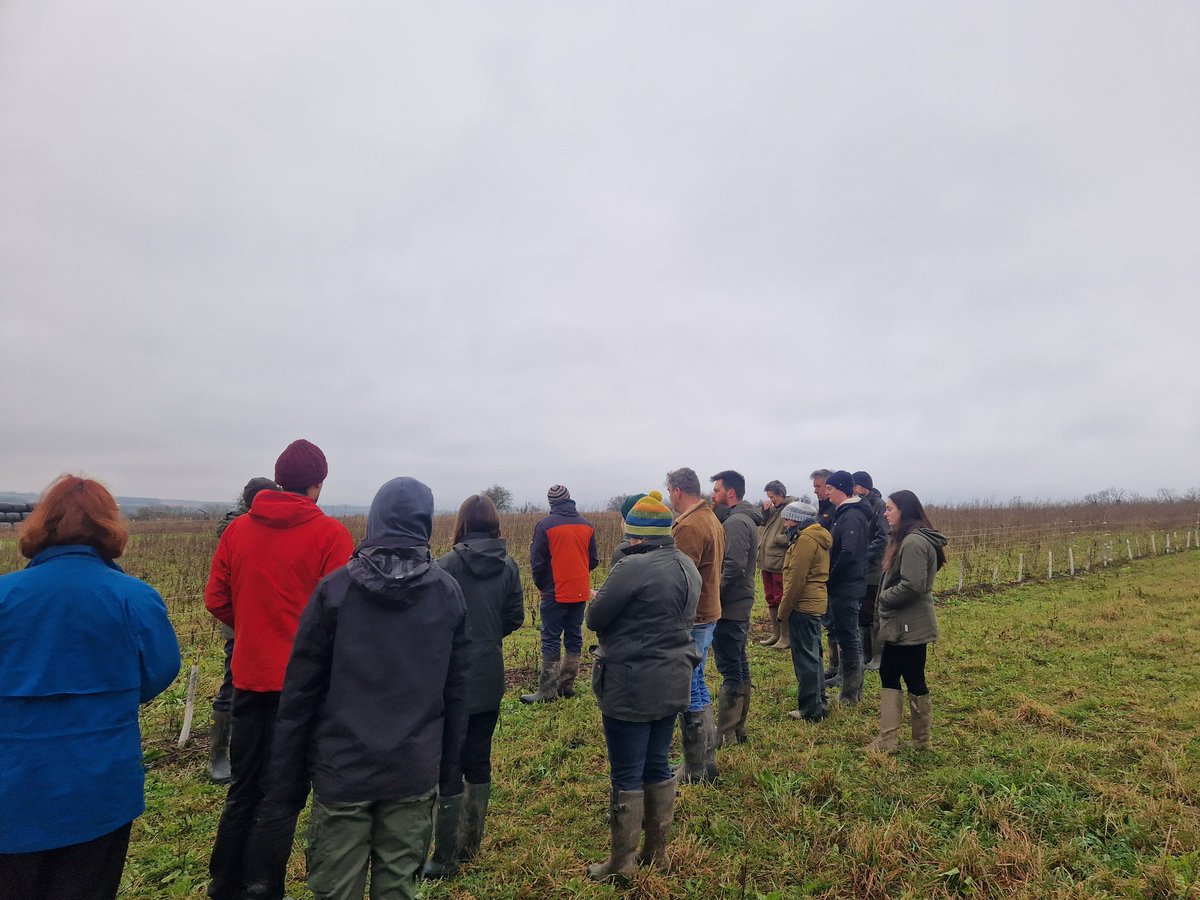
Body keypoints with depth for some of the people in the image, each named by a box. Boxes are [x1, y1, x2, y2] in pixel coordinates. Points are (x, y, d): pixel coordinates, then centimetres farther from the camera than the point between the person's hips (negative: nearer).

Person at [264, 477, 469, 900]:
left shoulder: (335, 588, -8)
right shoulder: (448, 592, -2)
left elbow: (301, 688, -5)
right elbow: (456, 689, 1)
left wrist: (287, 777, 5)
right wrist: (450, 770, 10)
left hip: (343, 769, -1)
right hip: (415, 770, 1)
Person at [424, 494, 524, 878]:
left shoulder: (448, 565, -15)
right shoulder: (508, 566, -3)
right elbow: (515, 618, 1)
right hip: (490, 678, 5)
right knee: (478, 759, 18)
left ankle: (446, 858, 16)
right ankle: (470, 842, 32)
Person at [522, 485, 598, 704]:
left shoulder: (545, 525, -11)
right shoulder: (586, 525, 3)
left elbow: (537, 562, -7)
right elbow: (593, 560, 7)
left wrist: (541, 585, 10)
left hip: (555, 593, -4)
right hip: (580, 593, 4)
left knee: (551, 641, 2)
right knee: (574, 638, 13)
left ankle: (547, 690, 5)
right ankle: (567, 685, 18)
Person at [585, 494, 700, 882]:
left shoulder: (633, 567, -23)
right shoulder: (687, 567, 5)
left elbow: (594, 618, -14)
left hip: (632, 687, -8)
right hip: (672, 683, 8)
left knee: (626, 776, 7)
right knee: (657, 767, 20)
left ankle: (621, 864, 21)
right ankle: (656, 852, 33)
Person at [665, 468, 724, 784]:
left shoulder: (688, 526, -20)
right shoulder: (713, 520, 11)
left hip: (691, 619, -10)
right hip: (708, 613, 10)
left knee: (689, 692, 2)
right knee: (697, 686, 20)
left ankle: (695, 770, 14)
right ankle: (708, 760, 32)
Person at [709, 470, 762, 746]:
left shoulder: (736, 522, -17)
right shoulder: (744, 519, 14)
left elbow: (734, 568, -25)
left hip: (729, 608, -10)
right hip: (740, 605, 10)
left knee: (730, 669, -3)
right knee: (739, 666, 15)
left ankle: (725, 734, 6)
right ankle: (738, 727, 26)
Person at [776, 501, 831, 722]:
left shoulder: (805, 540, -17)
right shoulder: (818, 537, 14)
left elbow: (796, 579, -20)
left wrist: (783, 610, -13)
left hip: (803, 606, -10)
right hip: (815, 604, 10)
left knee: (805, 658, -2)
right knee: (812, 655, 18)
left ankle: (810, 710, 5)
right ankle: (819, 702, 28)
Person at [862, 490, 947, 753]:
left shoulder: (914, 542, -21)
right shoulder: (905, 539, 13)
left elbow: (912, 586, -27)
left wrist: (883, 599, -14)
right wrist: (885, 600, 6)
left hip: (910, 626, -10)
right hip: (901, 624, 10)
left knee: (914, 679, 4)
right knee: (888, 674, 13)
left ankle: (922, 740, 21)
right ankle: (888, 739, 20)